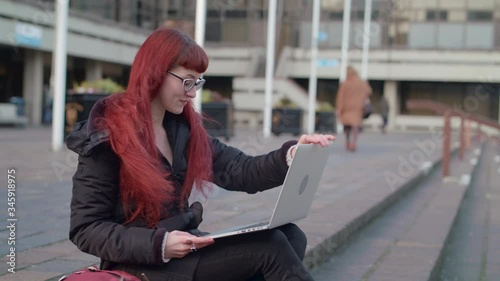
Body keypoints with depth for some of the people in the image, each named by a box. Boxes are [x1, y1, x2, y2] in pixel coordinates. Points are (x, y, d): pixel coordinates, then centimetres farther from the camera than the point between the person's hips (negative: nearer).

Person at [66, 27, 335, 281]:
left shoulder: (184, 127, 8)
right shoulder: (107, 137, -13)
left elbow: (239, 172, 2)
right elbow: (84, 230, -14)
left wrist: (292, 155, -17)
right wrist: (158, 245, -26)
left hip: (181, 247, 8)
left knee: (289, 236, -14)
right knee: (269, 247, -21)